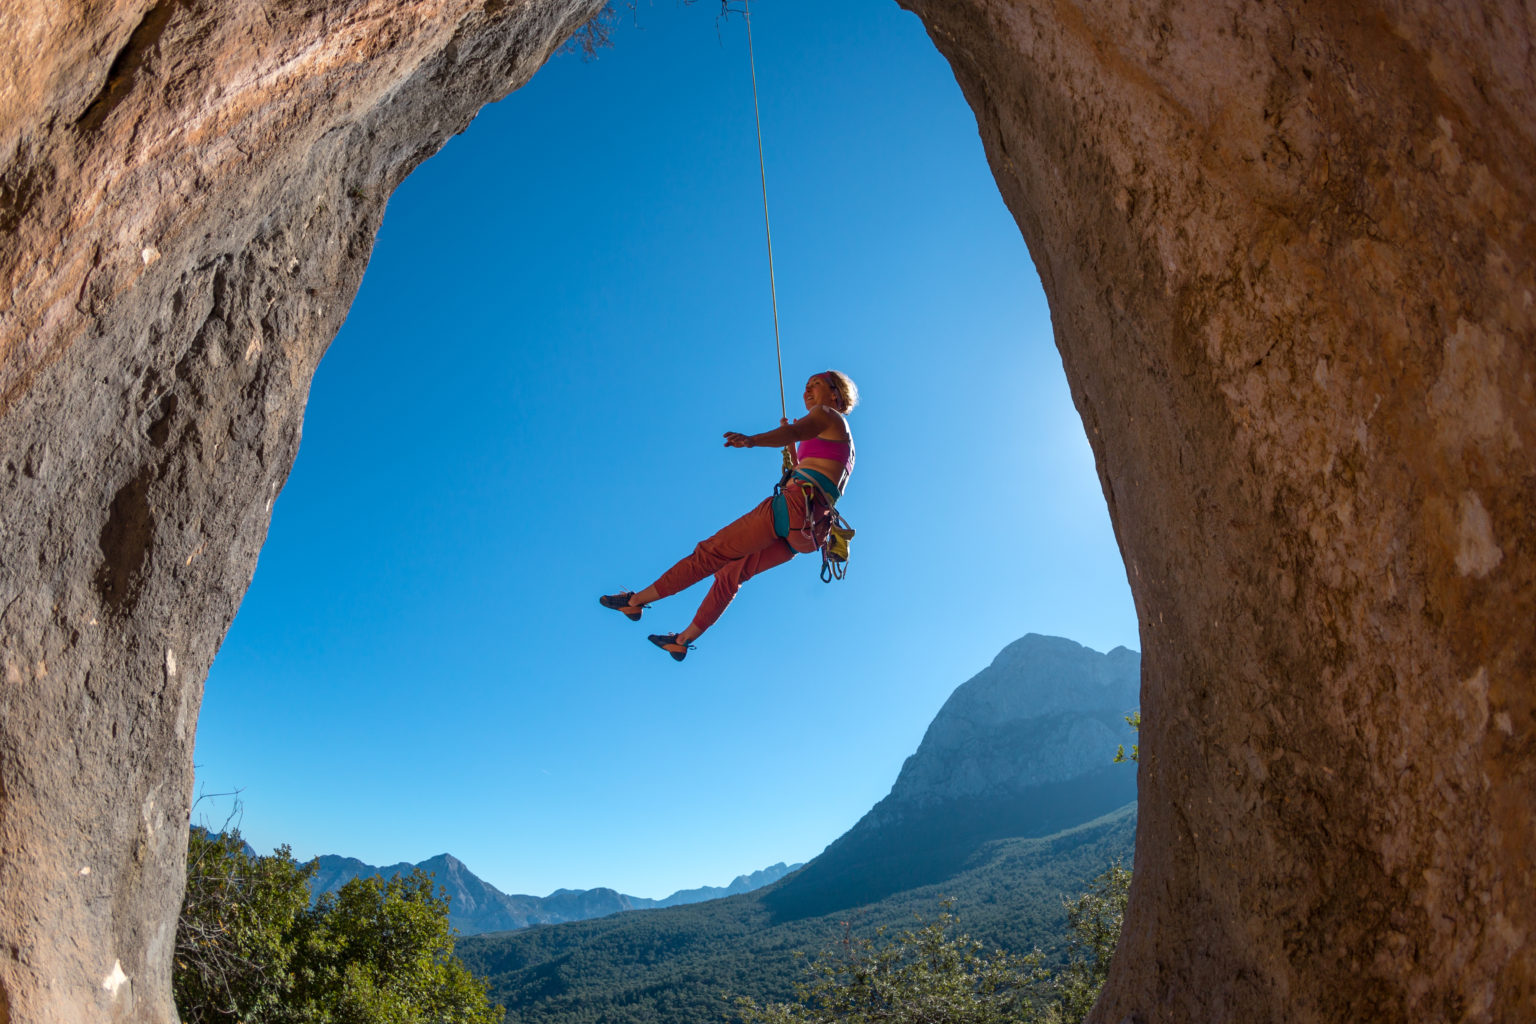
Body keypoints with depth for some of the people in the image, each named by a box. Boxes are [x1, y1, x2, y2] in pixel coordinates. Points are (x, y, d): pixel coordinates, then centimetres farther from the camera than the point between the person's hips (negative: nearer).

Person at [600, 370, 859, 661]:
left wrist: (752, 439, -40)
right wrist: (792, 449, 35)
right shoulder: (842, 440, 30)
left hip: (794, 506, -9)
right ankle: (683, 640, 28)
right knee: (733, 571, 20)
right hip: (806, 532, 9)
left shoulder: (827, 414, 3)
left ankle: (636, 600, 4)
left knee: (711, 552, -3)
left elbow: (796, 430, -22)